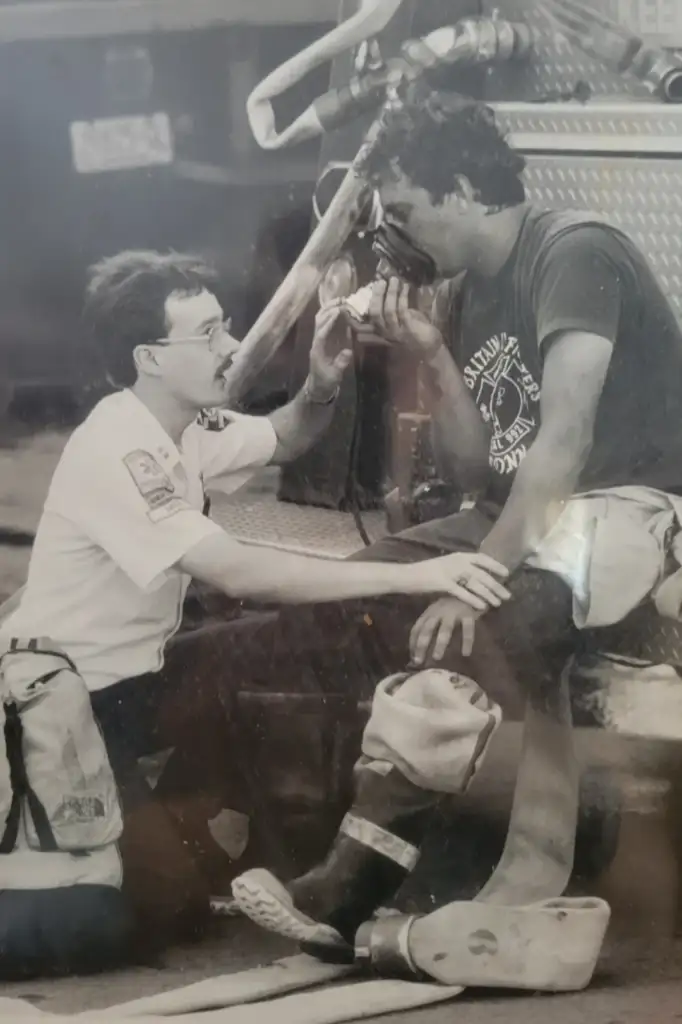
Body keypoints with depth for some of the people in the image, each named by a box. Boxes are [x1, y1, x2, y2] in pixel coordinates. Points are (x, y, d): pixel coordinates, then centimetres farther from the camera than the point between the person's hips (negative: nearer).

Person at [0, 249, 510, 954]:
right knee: (169, 902, -14)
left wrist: (321, 386, -6)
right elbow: (240, 575, -33)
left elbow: (282, 440, 20)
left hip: (129, 681, 9)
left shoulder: (185, 427, 2)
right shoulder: (115, 452, -26)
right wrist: (411, 576, -37)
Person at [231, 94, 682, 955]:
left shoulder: (574, 254, -15)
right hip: (529, 513, 9)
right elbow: (478, 474, 7)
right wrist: (433, 357, -6)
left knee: (467, 628, -31)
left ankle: (352, 890, -30)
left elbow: (563, 440, -24)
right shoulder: (464, 292, 10)